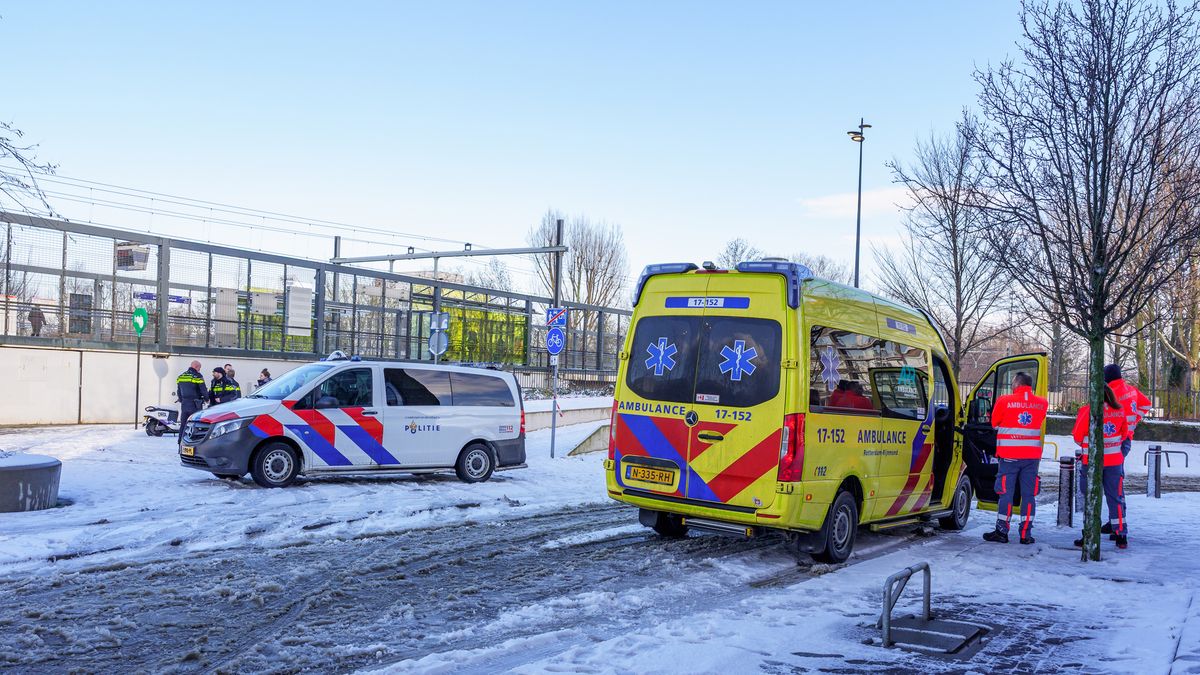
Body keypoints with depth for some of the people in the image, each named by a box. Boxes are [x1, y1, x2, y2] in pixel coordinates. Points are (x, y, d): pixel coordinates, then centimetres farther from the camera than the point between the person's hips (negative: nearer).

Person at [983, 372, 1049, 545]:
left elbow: (994, 423, 5)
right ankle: (1026, 534, 9)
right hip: (1032, 455, 3)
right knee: (1029, 494, 7)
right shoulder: (1042, 403, 4)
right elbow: (1040, 423, 16)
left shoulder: (1004, 401, -6)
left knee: (1006, 493, 3)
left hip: (1009, 455, -3)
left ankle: (1002, 532, 5)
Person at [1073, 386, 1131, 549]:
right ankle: (1121, 536, 14)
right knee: (1116, 497, 12)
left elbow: (1077, 436, -9)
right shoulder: (1120, 410, -1)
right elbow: (1124, 434, 10)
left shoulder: (1087, 411, -15)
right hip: (1115, 461, 3)